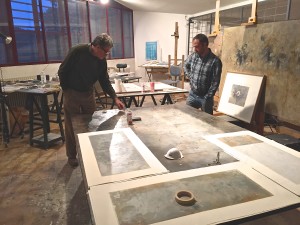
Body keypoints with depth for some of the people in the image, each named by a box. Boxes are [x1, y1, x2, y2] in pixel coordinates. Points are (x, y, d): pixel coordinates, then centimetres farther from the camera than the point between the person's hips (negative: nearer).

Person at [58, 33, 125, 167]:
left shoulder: (102, 60, -4)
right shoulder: (77, 51, -20)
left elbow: (105, 81, 0)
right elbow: (62, 71, -13)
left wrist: (115, 98, -8)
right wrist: (66, 90, -7)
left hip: (88, 93, 5)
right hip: (72, 93, -4)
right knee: (72, 126, 3)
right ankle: (72, 156, 18)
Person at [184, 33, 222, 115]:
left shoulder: (215, 61, -15)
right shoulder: (193, 56, -1)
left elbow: (215, 82, -15)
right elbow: (186, 66, 21)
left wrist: (207, 98, -16)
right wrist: (190, 77, 8)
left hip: (205, 97, -4)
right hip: (192, 95, 4)